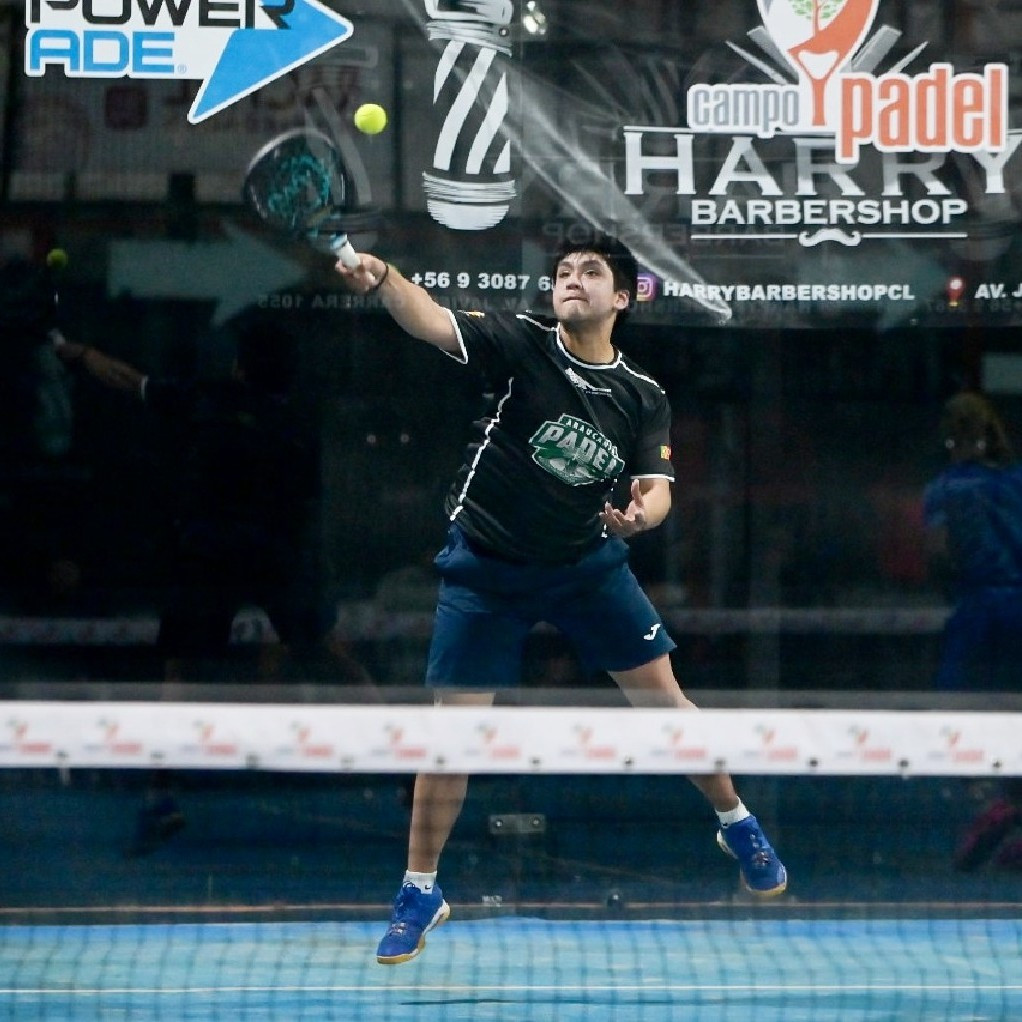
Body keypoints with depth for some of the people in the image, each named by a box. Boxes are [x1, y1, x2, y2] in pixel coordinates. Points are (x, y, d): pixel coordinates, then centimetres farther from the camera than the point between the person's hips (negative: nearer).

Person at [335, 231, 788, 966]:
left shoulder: (643, 397, -4)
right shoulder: (522, 345, -13)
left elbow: (656, 489, -9)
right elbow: (431, 322, -29)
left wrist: (641, 514, -34)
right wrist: (381, 280, -50)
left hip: (588, 560, 2)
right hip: (487, 567, -2)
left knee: (662, 696, 4)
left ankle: (737, 824, 29)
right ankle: (420, 892, 11)